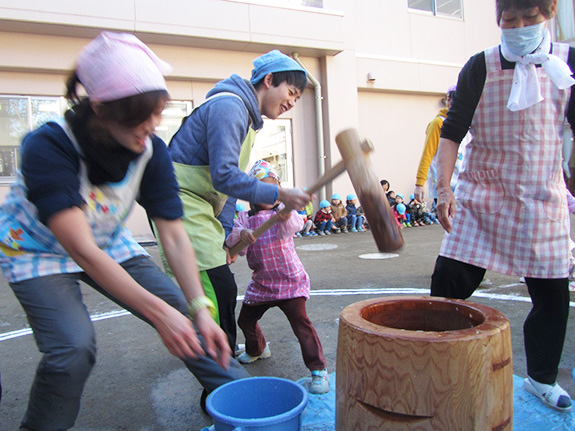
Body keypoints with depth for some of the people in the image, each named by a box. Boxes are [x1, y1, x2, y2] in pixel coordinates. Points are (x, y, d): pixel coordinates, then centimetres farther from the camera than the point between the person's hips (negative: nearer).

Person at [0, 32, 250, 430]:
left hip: (109, 242, 4)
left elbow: (174, 237, -17)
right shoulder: (48, 147, -32)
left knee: (184, 317, -5)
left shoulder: (152, 151, -19)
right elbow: (83, 251, -37)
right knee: (73, 346, -26)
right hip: (39, 249, -3)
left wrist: (200, 310, -24)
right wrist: (159, 312, -42)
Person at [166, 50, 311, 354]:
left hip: (198, 207, 10)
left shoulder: (248, 117, 17)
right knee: (220, 289, -13)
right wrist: (280, 195, -21)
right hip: (180, 203, -10)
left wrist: (225, 235, 12)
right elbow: (224, 177, -25)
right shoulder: (228, 106, -16)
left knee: (220, 290, 16)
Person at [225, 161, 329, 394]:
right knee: (246, 319, 17)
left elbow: (295, 225, -26)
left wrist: (287, 217, -49)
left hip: (289, 279, -4)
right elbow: (232, 243, -7)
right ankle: (257, 349, 49)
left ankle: (318, 369, -4)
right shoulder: (245, 219, 3)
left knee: (300, 321, -16)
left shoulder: (283, 212, -4)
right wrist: (240, 234, -30)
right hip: (261, 282, 5)